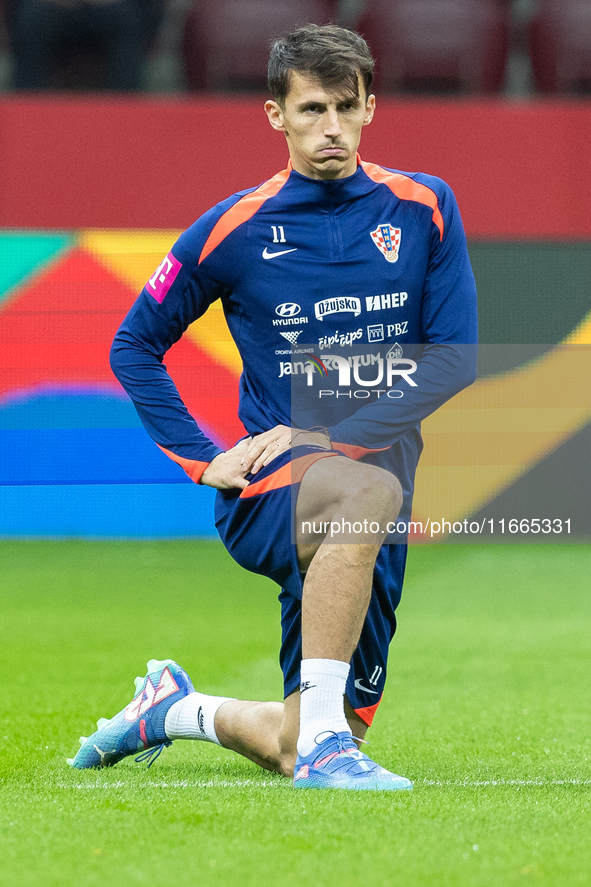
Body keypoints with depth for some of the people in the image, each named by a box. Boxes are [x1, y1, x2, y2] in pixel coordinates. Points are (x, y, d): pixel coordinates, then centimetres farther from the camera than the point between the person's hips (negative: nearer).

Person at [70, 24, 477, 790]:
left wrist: (322, 436, -13)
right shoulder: (234, 230, -2)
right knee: (369, 491, -40)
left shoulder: (424, 210, 1)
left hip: (371, 515, 3)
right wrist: (203, 459, -3)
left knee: (299, 752, 5)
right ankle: (322, 740, -35)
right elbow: (134, 346, 9)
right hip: (267, 496, -3)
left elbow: (454, 359, -3)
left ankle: (176, 710, 37)